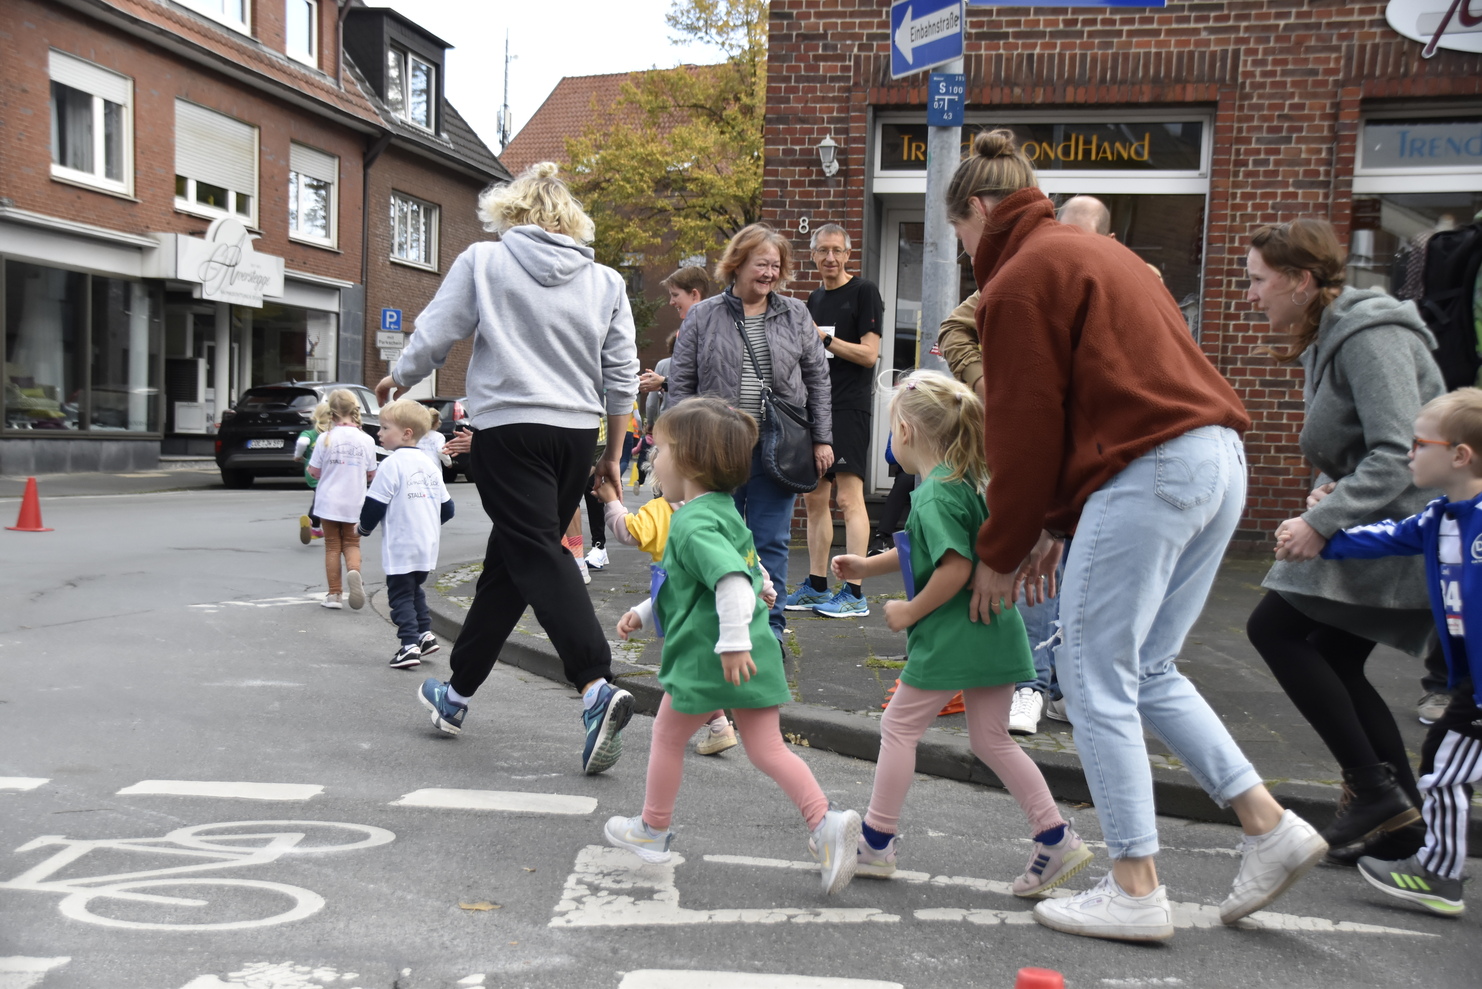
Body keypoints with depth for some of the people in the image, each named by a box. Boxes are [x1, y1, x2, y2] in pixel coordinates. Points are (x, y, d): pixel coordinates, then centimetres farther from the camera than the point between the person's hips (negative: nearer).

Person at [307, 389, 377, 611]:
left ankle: (334, 594, 11)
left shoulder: (325, 439, -10)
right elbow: (371, 474, 1)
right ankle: (354, 571, -17)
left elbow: (314, 472, -6)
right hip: (355, 503, 1)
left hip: (329, 501, -1)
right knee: (351, 544, 14)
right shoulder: (366, 440, -6)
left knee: (332, 546, 11)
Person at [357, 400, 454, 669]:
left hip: (401, 547, -7)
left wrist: (364, 528, 6)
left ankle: (410, 644, -8)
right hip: (428, 544, 7)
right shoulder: (429, 464, 9)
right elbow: (446, 508, 14)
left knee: (400, 595, 0)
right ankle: (425, 633, 17)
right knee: (415, 590, 23)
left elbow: (375, 505, -12)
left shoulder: (392, 464, -13)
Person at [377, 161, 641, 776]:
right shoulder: (605, 282, 10)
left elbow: (433, 337, 1)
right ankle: (458, 692, 26)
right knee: (507, 561, 14)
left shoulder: (483, 262, 0)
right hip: (576, 434, 5)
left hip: (510, 429, -5)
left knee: (536, 555, -8)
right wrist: (614, 454, 18)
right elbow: (622, 376, 9)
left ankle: (597, 686, -26)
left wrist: (398, 380, 21)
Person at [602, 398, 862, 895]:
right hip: (756, 653, 8)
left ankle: (653, 830, 29)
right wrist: (644, 613, 29)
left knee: (668, 735, 13)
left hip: (707, 657, -8)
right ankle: (825, 820, -8)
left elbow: (732, 578, -30)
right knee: (766, 747, 8)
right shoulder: (724, 511, 16)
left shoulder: (693, 522, -15)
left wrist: (733, 641, -30)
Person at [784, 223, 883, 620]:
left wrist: (823, 338, -14)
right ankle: (816, 586, 16)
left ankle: (855, 593, -8)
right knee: (814, 496, 9)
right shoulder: (814, 299, 18)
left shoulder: (864, 292, -4)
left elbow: (869, 354, -12)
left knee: (848, 496, -10)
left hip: (849, 405, -8)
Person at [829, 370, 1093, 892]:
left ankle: (876, 842, 16)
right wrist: (868, 565, 29)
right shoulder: (964, 481, 14)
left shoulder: (934, 494, -16)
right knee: (992, 740, 14)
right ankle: (1056, 837, 10)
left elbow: (955, 568, -24)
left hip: (952, 635, -9)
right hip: (993, 631, 9)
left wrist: (909, 612, -12)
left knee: (898, 727, 5)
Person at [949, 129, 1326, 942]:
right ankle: (1269, 826, 16)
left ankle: (1135, 891, 7)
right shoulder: (1094, 254, 25)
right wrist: (1054, 525, 20)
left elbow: (1025, 428, -7)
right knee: (1147, 671, 18)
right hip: (1219, 458, 10)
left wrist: (1001, 553, 3)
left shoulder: (1020, 279, -4)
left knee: (1095, 681, 1)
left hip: (1149, 472, -10)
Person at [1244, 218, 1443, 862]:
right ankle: (1404, 826, 17)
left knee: (1275, 628, -12)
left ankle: (1374, 789, -6)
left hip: (1403, 527, -10)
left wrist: (1323, 519, -28)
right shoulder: (1324, 340, 15)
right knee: (1334, 663, 9)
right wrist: (1328, 490, 2)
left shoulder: (1370, 337, -17)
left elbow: (1398, 454, -24)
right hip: (1376, 525, 10)